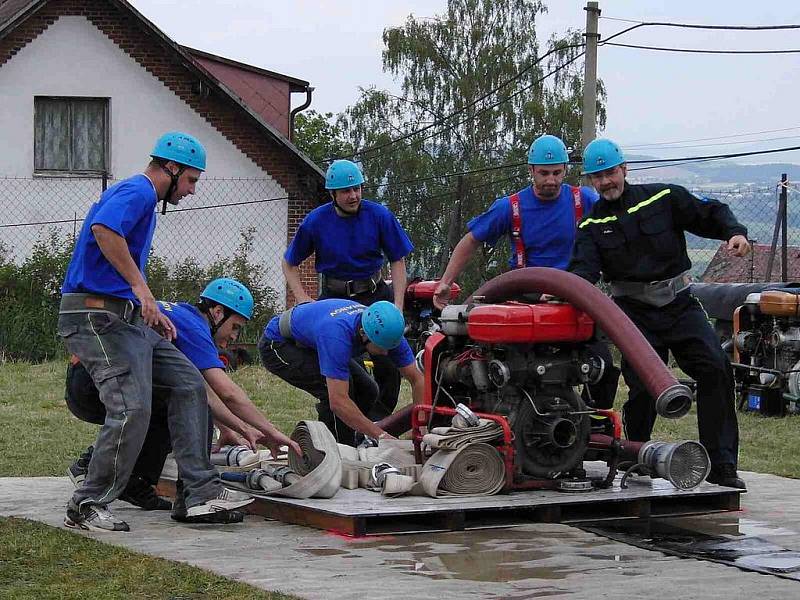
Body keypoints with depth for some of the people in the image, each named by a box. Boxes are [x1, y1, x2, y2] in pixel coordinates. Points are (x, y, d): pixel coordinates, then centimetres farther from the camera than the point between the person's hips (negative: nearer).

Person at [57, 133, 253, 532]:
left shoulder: (143, 198, 24)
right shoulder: (137, 191, -9)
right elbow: (103, 229, -32)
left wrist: (151, 312, 27)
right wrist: (140, 287, -29)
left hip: (126, 318, 11)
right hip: (97, 315, -11)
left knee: (188, 383, 7)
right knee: (132, 409, -18)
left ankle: (202, 491, 6)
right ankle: (86, 508, -8)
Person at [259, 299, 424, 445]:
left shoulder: (386, 330, -21)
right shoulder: (337, 334, -42)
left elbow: (417, 379, -14)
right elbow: (338, 401, -44)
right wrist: (381, 435, -43)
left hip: (309, 343, 7)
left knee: (367, 390, -5)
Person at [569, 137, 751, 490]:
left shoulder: (663, 198, 3)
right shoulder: (592, 225, 5)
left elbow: (710, 214, 8)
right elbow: (584, 269, -10)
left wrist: (734, 232, -13)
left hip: (680, 305, 0)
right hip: (636, 313, 0)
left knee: (715, 369, -15)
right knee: (642, 386, -10)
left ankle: (721, 465, -10)